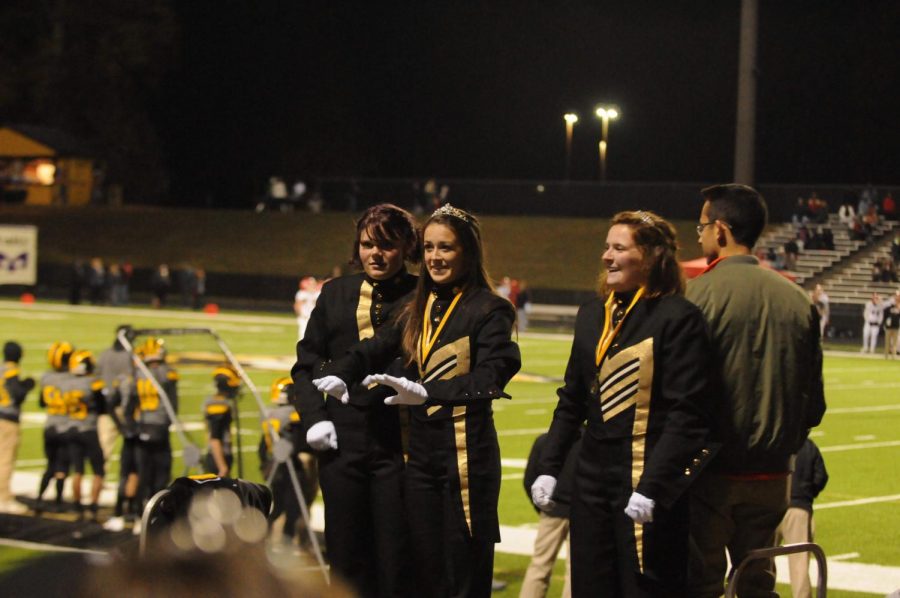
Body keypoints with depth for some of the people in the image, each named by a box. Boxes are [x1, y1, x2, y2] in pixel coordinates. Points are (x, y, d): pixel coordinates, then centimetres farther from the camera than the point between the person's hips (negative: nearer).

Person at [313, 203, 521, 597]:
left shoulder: (489, 310, -7)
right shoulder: (416, 309, 12)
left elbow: (488, 379, -20)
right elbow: (372, 350, 5)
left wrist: (427, 392, -35)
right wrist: (338, 375, -18)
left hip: (468, 453, -6)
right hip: (420, 451, 6)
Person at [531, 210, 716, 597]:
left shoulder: (678, 318, -11)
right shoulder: (592, 315, 11)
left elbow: (686, 414, -15)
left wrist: (651, 487, -20)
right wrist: (549, 467, 9)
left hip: (647, 480, -7)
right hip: (594, 476, 7)